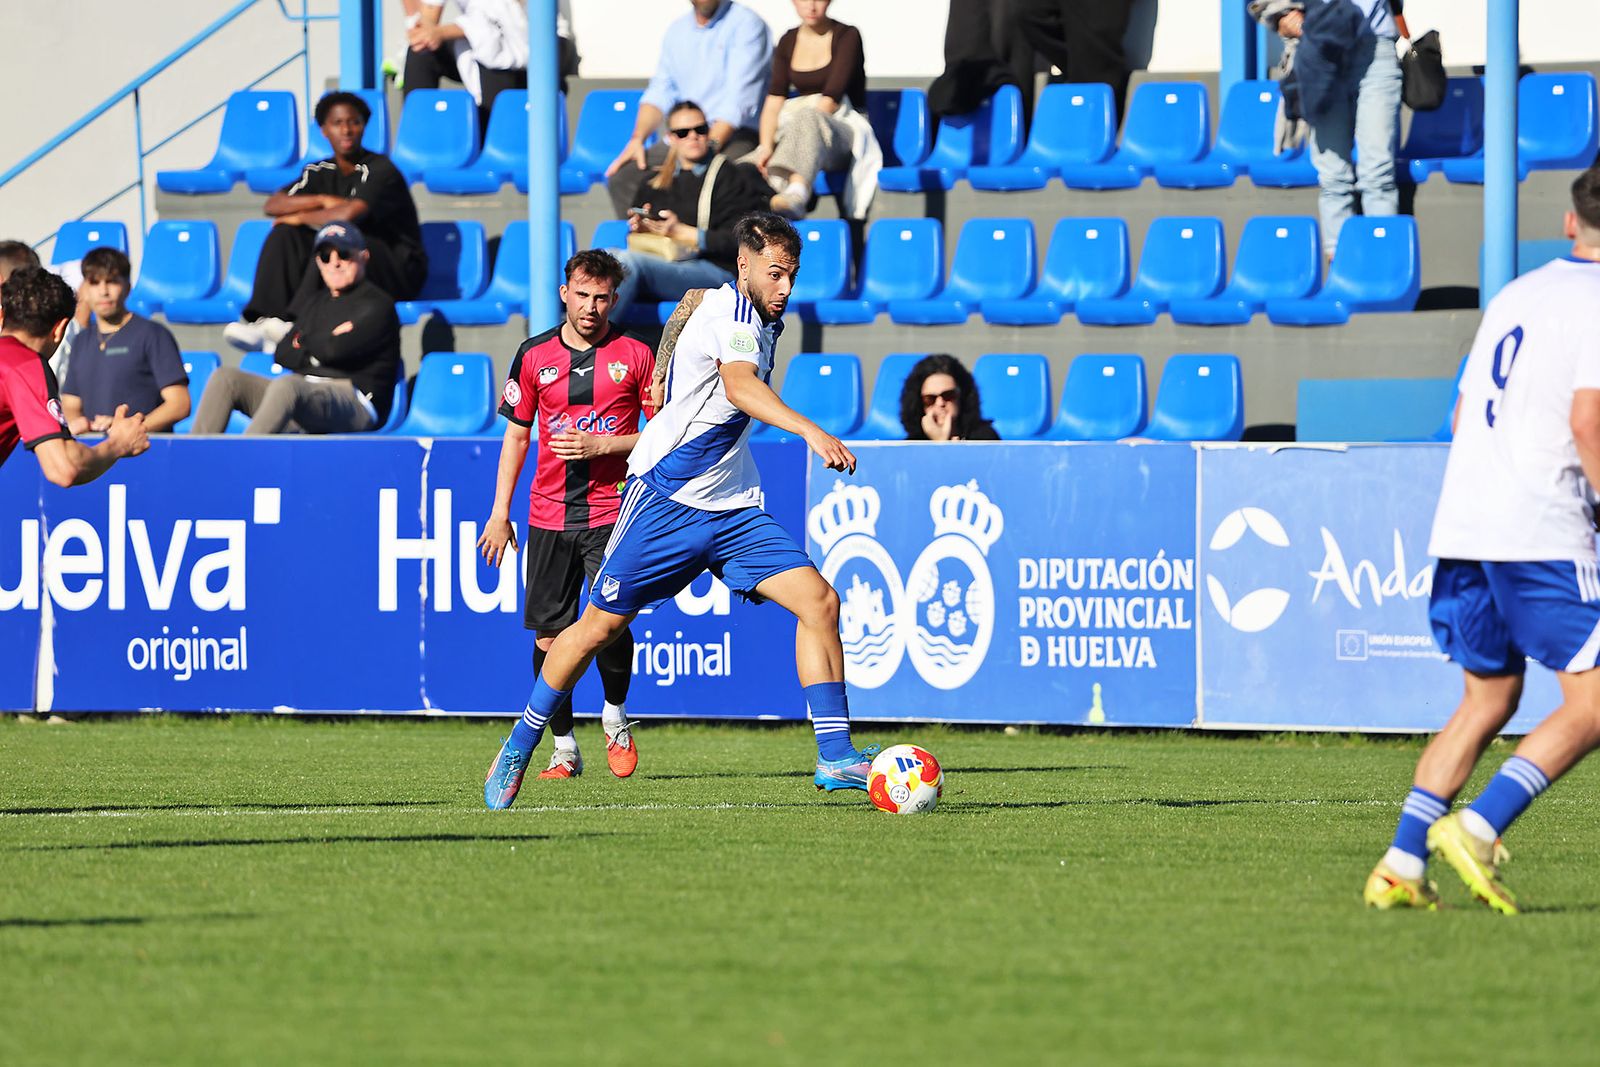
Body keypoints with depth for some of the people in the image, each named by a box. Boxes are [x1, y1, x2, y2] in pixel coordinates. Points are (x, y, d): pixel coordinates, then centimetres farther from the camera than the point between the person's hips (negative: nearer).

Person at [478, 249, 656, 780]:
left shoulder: (635, 354, 1)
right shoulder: (535, 354, 7)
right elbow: (516, 435, 14)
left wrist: (602, 445, -11)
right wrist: (500, 512, 10)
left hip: (611, 512, -3)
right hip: (549, 514, 3)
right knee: (549, 637, 0)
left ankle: (615, 718, 10)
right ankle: (564, 750, 12)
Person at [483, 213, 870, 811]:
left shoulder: (764, 321, 12)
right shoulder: (728, 312, -16)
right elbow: (739, 386, -36)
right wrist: (810, 431, -50)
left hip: (733, 508, 8)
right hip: (666, 497, -8)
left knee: (819, 602, -10)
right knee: (601, 625, 0)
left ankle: (835, 757, -10)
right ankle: (519, 750, 17)